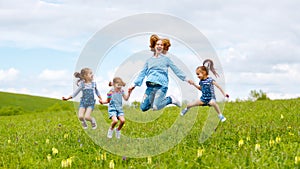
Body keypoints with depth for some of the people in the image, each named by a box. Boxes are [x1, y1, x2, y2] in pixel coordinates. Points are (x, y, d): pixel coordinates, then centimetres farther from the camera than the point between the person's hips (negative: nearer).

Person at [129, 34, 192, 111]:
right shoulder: (149, 60, 17)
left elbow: (176, 69, 9)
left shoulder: (166, 59, 9)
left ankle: (170, 99, 7)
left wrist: (185, 79, 1)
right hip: (150, 86, 4)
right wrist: (135, 84, 11)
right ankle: (155, 101, 27)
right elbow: (143, 73, 17)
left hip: (161, 86, -4)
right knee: (143, 107, -2)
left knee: (155, 108, -20)